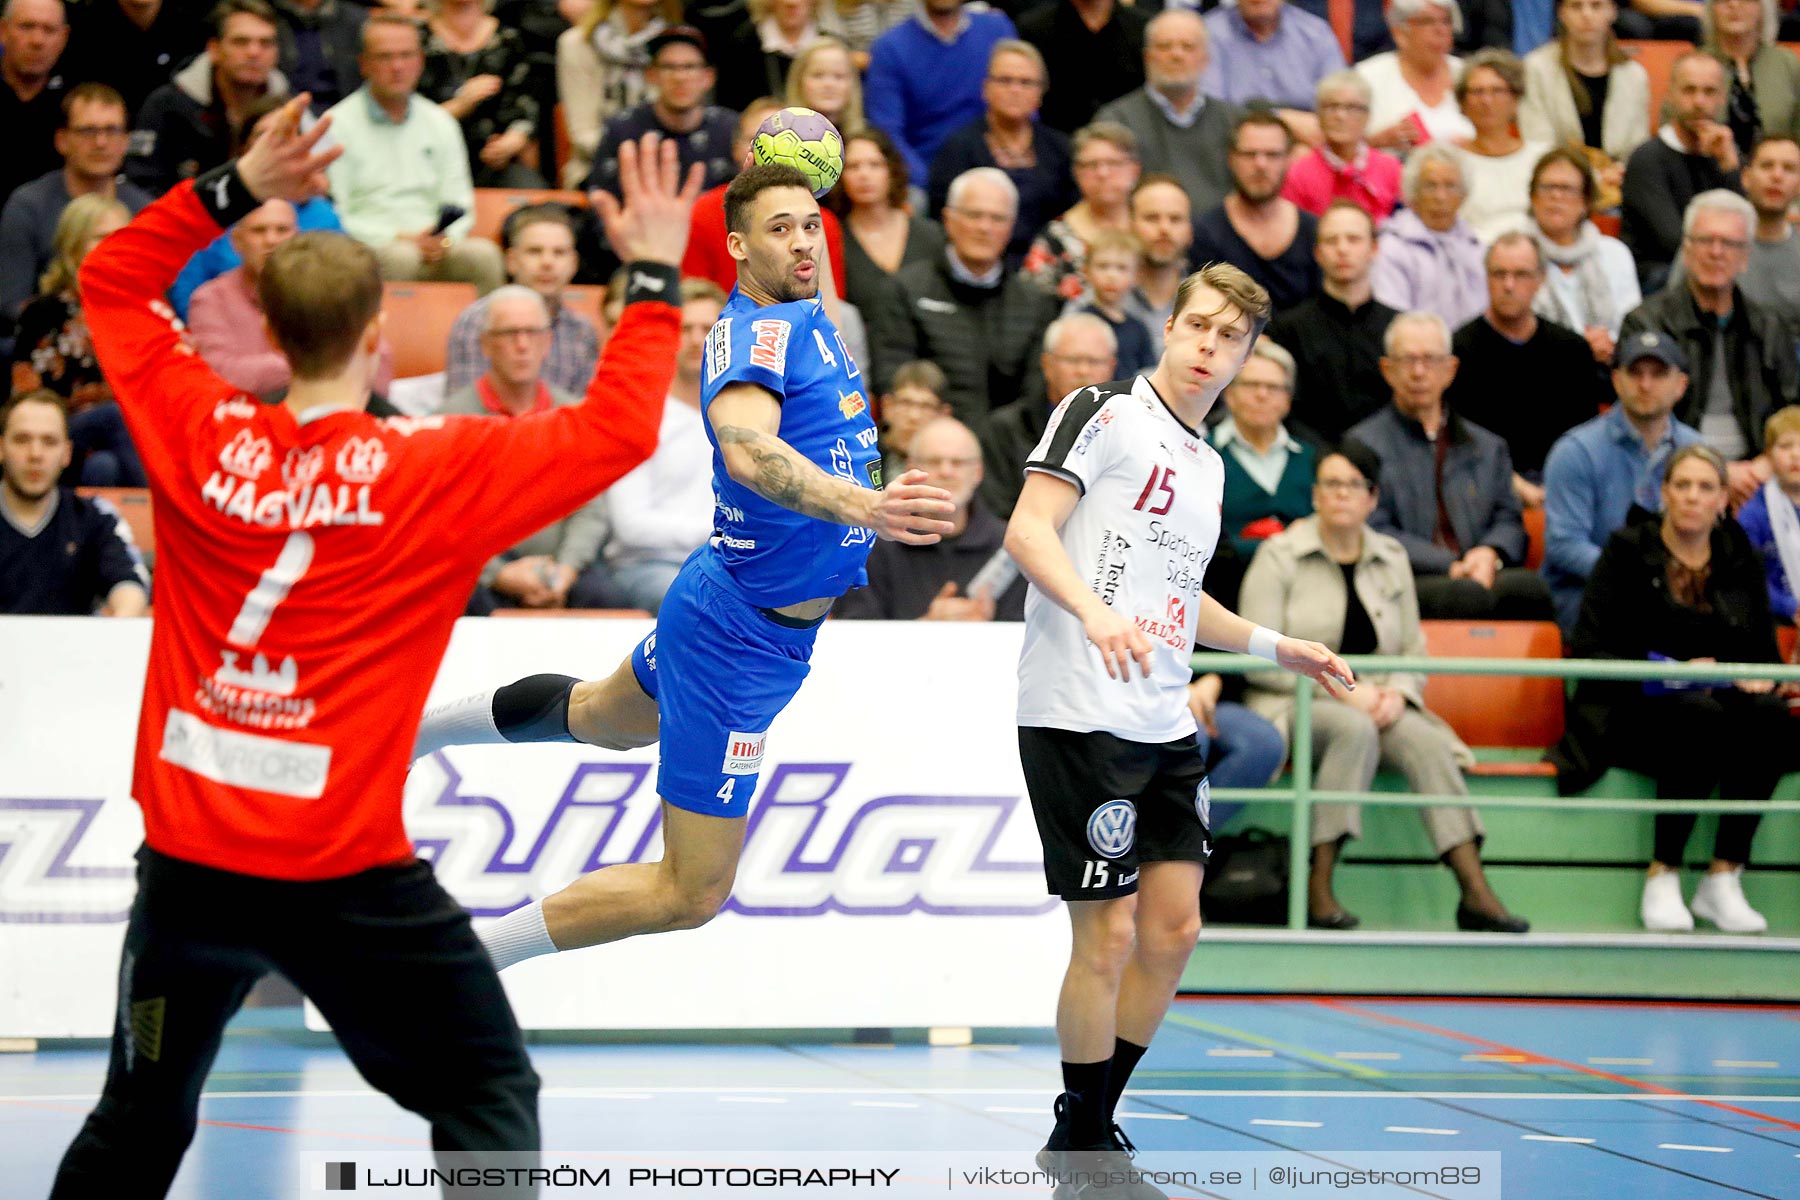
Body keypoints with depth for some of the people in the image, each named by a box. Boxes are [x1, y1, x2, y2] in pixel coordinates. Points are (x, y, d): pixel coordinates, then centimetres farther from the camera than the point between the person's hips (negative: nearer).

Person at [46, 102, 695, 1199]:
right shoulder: (436, 474, -10)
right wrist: (654, 275, 1)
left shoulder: (201, 437, -1)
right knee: (490, 1096, 8)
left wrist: (232, 193, 12)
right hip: (344, 869, -4)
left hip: (188, 854, 4)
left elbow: (112, 281, 14)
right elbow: (618, 434, -7)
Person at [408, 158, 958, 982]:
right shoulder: (756, 331, -26)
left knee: (604, 715, 39)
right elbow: (746, 447, -48)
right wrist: (861, 505, -61)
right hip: (743, 636, -10)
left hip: (723, 609, 10)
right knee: (690, 893, -4)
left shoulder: (803, 319, 3)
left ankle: (415, 727, 57)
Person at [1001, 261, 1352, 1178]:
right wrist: (1094, 612, -31)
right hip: (1080, 717, -8)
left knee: (1173, 927, 7)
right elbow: (1027, 530, -16)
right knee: (1109, 932, -6)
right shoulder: (1104, 414, -5)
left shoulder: (1208, 464, 19)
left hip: (1165, 725, 8)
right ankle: (1077, 1137, 9)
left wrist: (1276, 645, 31)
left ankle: (1096, 1123, 20)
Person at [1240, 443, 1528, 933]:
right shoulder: (1278, 557, 0)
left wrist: (1396, 692, -9)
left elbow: (1414, 649, 13)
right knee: (1354, 729, -37)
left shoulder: (1392, 559, 15)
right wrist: (1342, 690, -16)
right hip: (1293, 706, -4)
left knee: (1424, 741, -28)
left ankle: (1476, 892, -37)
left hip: (1377, 706, 4)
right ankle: (1318, 889, -37)